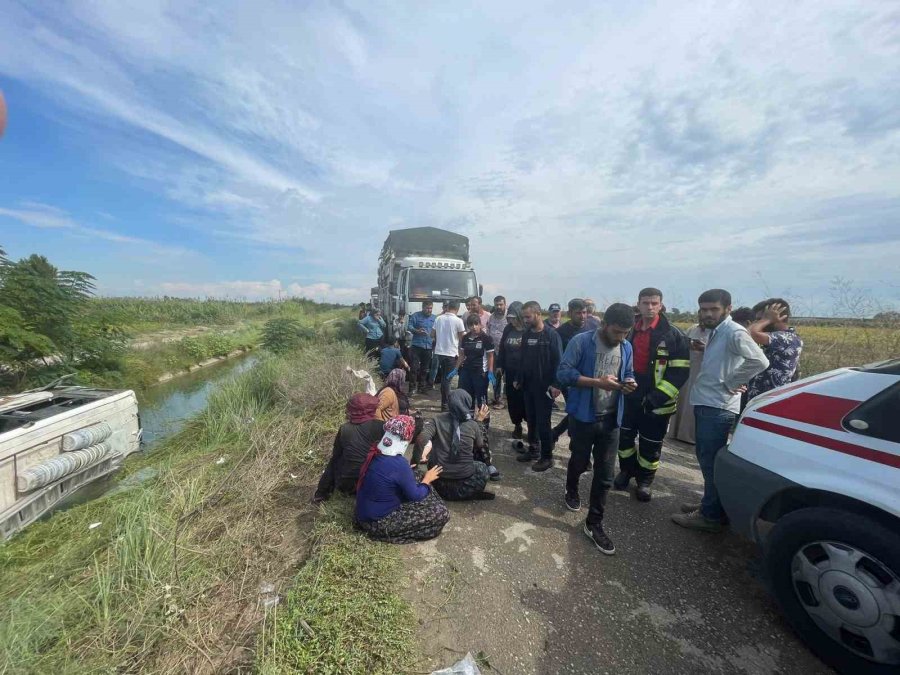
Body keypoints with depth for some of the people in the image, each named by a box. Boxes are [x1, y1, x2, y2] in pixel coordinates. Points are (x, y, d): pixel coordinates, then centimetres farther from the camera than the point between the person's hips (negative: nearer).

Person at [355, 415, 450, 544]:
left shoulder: (374, 452, -7)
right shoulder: (399, 464, -29)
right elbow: (415, 496, -14)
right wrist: (427, 479, 2)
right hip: (378, 522, -8)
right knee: (441, 513, -7)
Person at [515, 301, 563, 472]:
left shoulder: (551, 335, -12)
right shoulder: (526, 334, 7)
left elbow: (558, 361, -15)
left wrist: (555, 384, -21)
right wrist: (519, 379, 15)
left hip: (545, 387, -6)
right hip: (528, 386, 6)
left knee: (543, 422, 2)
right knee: (531, 420, 15)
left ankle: (547, 456, 16)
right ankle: (533, 449, 31)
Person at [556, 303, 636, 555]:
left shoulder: (626, 347, 3)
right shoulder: (581, 342, -14)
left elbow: (628, 373, 15)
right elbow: (563, 372, -18)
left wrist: (629, 382, -10)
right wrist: (598, 382, -25)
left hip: (611, 419, 4)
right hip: (583, 416, -4)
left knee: (605, 474, 6)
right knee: (579, 461, 17)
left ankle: (594, 524, 22)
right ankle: (572, 491, 50)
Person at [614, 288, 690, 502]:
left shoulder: (673, 335, -9)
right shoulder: (629, 330, 4)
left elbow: (680, 371, -13)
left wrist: (656, 397, -20)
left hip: (656, 403, -3)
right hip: (628, 398, 4)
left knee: (650, 445, 11)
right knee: (625, 437, 16)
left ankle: (644, 480, 33)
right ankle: (626, 471, 39)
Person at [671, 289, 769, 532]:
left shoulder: (734, 332, -14)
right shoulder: (715, 332, 14)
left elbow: (759, 361, -27)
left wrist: (732, 382, -17)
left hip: (718, 408, -9)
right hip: (705, 404, 9)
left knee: (711, 462, 1)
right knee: (705, 457, 18)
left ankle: (710, 515, 14)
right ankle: (710, 504, 33)